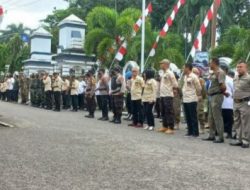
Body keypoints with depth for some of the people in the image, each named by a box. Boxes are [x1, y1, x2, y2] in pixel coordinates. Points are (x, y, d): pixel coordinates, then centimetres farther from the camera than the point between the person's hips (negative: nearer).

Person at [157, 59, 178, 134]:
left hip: (168, 95, -9)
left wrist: (170, 88, -1)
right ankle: (165, 126, 23)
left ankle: (171, 128, -3)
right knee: (163, 112, 14)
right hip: (162, 95, 9)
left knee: (169, 112, -6)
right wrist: (161, 89, 9)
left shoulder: (170, 73, -12)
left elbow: (175, 85, -14)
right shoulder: (163, 73, 15)